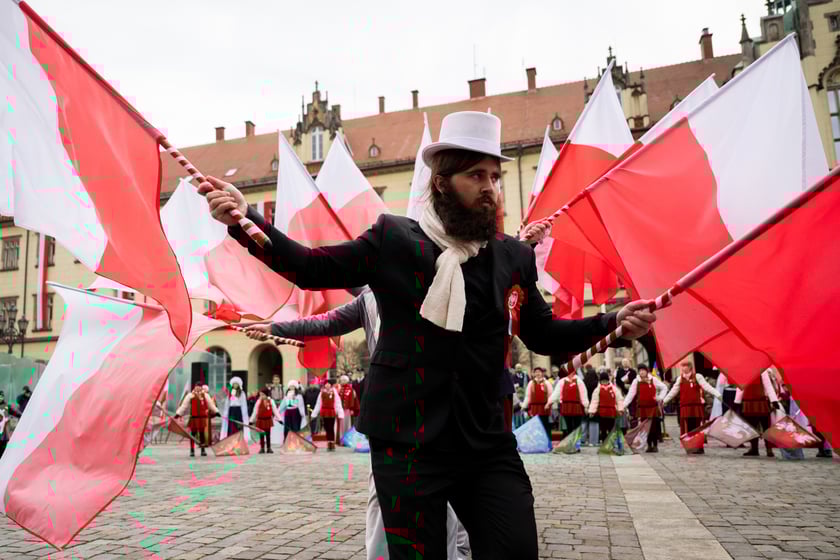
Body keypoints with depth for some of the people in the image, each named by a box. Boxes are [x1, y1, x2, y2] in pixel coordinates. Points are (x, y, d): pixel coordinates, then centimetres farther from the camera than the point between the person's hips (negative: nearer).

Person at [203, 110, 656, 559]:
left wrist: (613, 323, 0)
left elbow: (544, 336, 13)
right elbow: (310, 269, 0)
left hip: (488, 443, 3)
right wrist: (245, 218, -11)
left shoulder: (515, 257, 6)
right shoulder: (393, 239, -4)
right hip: (408, 443, -3)